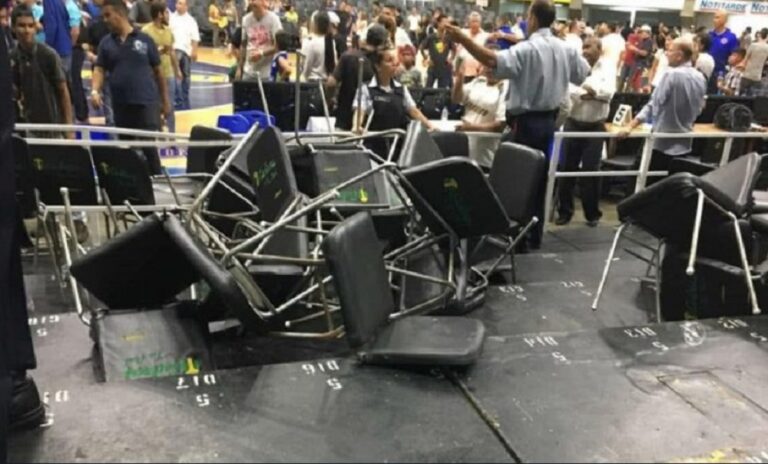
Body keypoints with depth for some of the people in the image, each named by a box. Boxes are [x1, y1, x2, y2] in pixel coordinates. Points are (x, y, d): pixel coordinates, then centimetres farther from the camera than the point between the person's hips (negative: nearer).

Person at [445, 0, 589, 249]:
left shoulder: (527, 49, -17)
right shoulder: (566, 49, 6)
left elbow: (495, 61, -34)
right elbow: (584, 72, 22)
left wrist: (463, 39, -36)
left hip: (526, 121, -7)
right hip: (548, 120, 7)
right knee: (538, 179, 14)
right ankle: (535, 236, 20)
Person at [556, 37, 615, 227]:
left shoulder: (608, 67, 0)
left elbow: (609, 91, -14)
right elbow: (567, 89, -13)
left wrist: (590, 88, -20)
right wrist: (591, 94, -21)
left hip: (596, 126, -1)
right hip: (573, 123, 1)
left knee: (591, 169, 2)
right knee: (568, 167, 4)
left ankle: (592, 213, 15)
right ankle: (565, 210, 15)